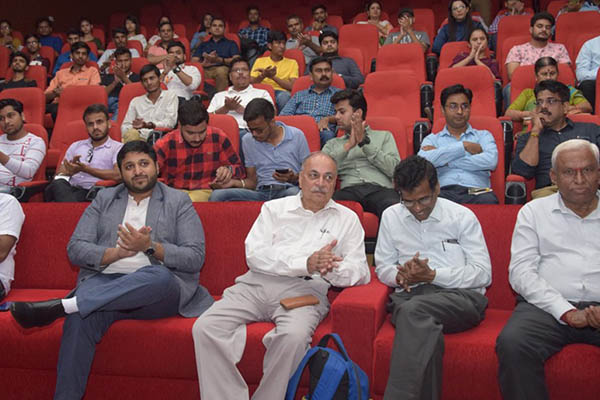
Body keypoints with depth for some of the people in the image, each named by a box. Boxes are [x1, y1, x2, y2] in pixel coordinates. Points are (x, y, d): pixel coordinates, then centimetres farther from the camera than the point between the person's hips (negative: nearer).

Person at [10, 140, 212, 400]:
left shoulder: (178, 202, 12)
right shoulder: (104, 199, 20)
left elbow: (195, 258, 1)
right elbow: (75, 249, 10)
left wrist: (150, 247, -11)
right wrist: (117, 253, -7)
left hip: (160, 290, -1)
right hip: (105, 282, 2)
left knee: (160, 276, -39)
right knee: (81, 318, -34)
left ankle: (58, 306, -39)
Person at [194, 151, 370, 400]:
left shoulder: (347, 219, 16)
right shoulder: (274, 208, 18)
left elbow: (361, 272, 5)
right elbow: (254, 254, 2)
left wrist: (333, 270, -19)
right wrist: (305, 263, -11)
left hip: (305, 289, -2)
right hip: (257, 285, 2)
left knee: (294, 336, -35)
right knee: (205, 328, -22)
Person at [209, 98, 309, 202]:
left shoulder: (297, 136, 4)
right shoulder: (247, 141, 13)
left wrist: (294, 178, -14)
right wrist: (234, 182, -4)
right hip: (261, 192, 2)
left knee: (294, 192, -43)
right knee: (217, 195, -24)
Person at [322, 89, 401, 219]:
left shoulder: (384, 136, 23)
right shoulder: (332, 144, 29)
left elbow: (394, 169, 6)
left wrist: (365, 142, 5)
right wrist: (348, 145, 3)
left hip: (381, 189, -1)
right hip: (348, 190, 1)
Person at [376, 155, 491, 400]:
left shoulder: (462, 216, 9)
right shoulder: (391, 217, 18)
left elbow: (483, 274, 3)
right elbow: (382, 267, 22)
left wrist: (432, 275, -8)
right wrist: (401, 275, -4)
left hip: (460, 297, -2)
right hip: (409, 296, 2)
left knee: (413, 309, -37)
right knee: (426, 331, -38)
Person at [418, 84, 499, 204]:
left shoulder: (483, 135, 22)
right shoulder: (431, 139, 22)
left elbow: (491, 161, -1)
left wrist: (444, 160, 1)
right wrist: (464, 146, 1)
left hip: (476, 192, 1)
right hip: (443, 192, 0)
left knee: (488, 200, -37)